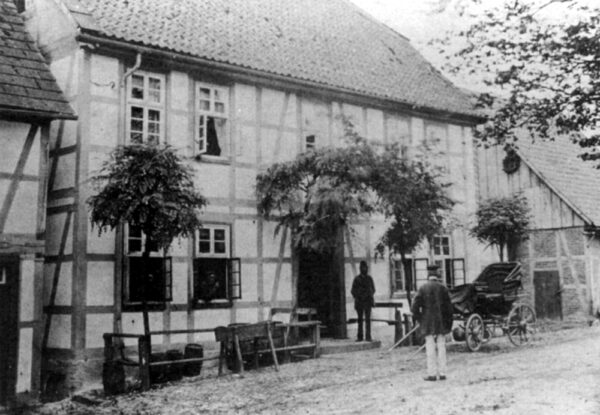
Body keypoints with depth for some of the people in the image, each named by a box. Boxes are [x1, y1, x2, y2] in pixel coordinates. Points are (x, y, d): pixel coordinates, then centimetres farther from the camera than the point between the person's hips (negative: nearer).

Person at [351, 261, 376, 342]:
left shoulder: (369, 278, 6)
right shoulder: (357, 279, 0)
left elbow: (373, 289, 15)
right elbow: (353, 290, 4)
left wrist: (370, 295, 0)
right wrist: (356, 297, -6)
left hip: (367, 301, 1)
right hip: (359, 302, -1)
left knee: (368, 319, -5)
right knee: (360, 319, 6)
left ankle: (368, 336, -6)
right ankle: (359, 337, 10)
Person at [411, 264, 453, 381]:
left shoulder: (423, 288, -4)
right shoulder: (443, 287, -2)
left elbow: (414, 307, -6)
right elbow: (448, 307, -2)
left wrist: (420, 319, 7)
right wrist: (449, 322, 4)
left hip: (428, 322, -1)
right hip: (441, 322, 1)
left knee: (430, 348, 2)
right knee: (441, 347, 7)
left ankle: (432, 373, 2)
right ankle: (442, 373, 10)